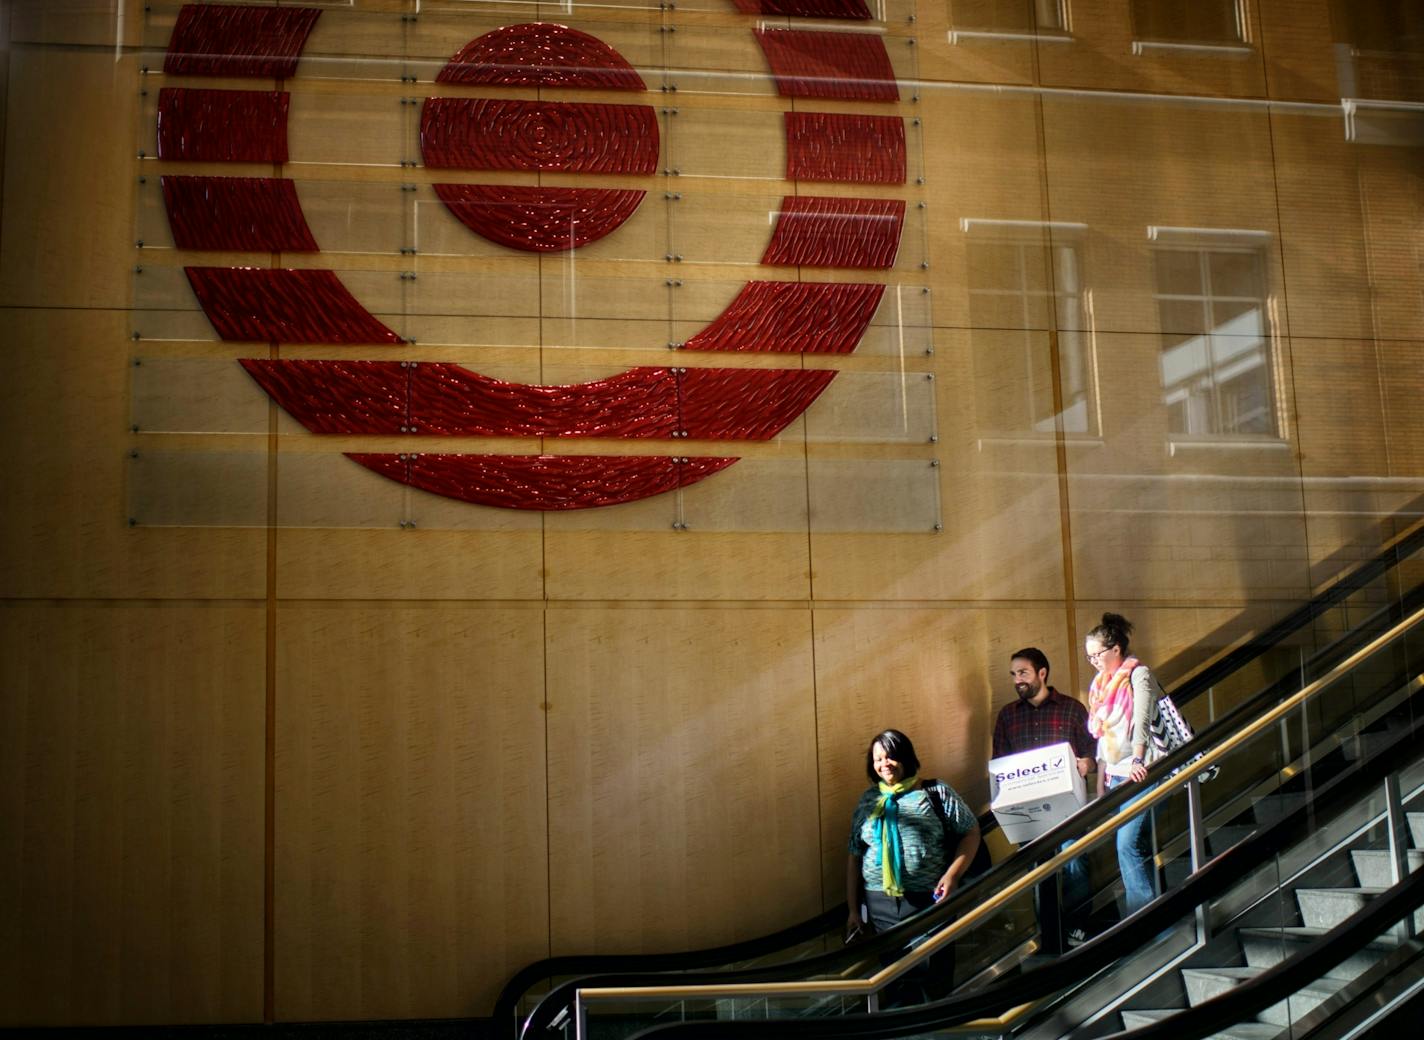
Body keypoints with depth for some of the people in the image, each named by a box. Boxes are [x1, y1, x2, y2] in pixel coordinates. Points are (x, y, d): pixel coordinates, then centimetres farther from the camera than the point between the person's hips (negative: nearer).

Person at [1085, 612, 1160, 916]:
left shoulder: (1138, 674, -4)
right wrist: (1101, 784, 18)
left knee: (1129, 844, -16)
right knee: (1140, 848, 6)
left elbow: (1141, 720, -19)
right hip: (1115, 777, 8)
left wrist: (1137, 760, -33)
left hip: (1141, 775, -8)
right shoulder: (1100, 685, 18)